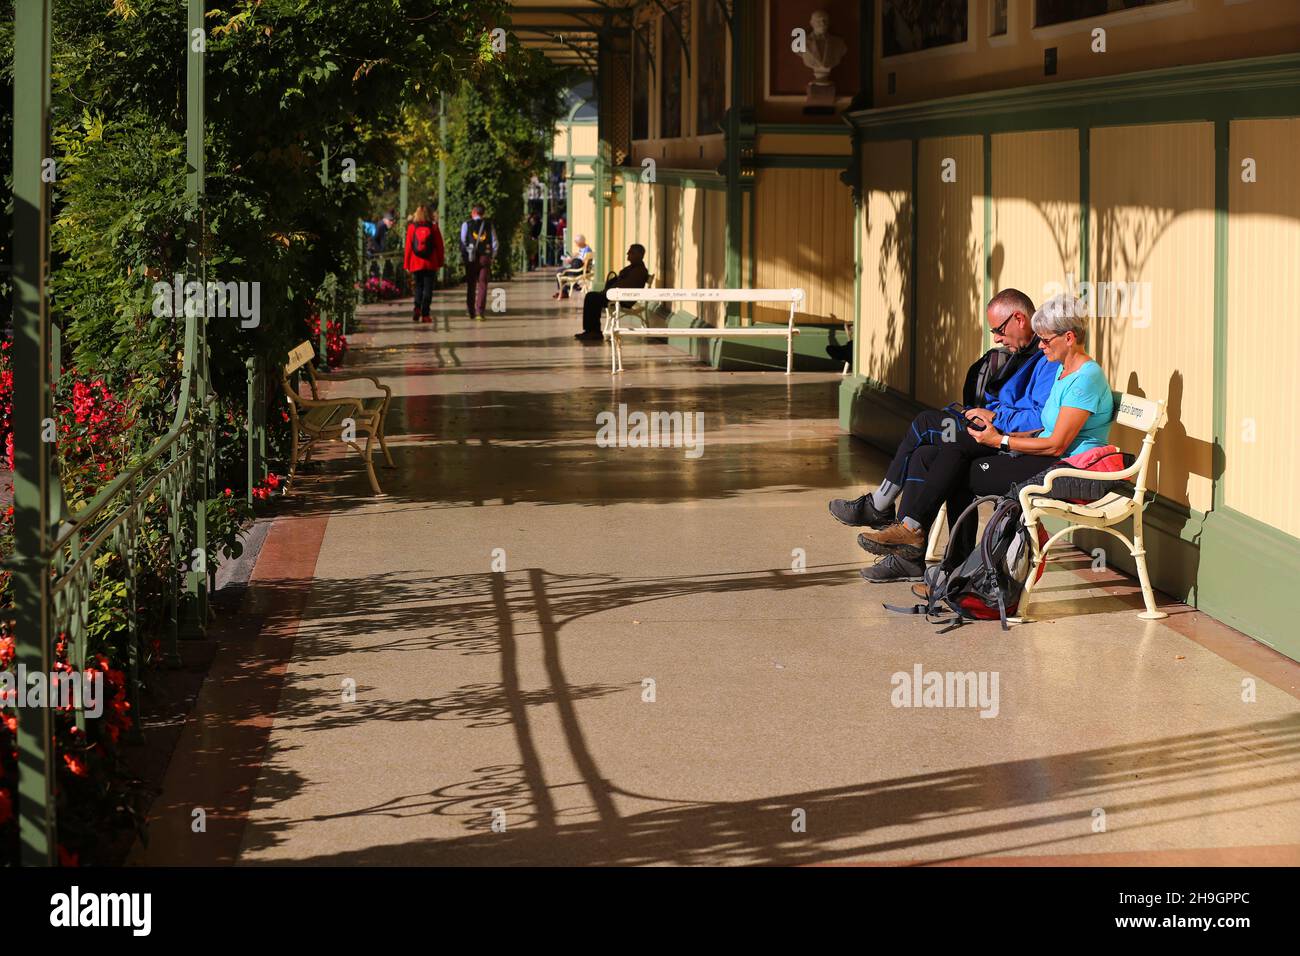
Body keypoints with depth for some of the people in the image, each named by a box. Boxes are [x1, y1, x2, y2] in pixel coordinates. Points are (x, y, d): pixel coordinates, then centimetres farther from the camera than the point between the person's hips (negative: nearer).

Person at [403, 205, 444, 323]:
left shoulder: (411, 227, -1)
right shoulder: (433, 227, 0)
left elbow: (408, 247, 1)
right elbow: (439, 246, 1)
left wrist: (406, 264, 6)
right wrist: (440, 263, 9)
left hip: (416, 263, 1)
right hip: (430, 263, -1)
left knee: (418, 287, 13)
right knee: (428, 288, 4)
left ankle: (417, 307, -11)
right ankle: (425, 314, -2)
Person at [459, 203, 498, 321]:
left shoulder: (466, 224, -2)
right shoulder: (489, 225, 3)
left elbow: (463, 242, -4)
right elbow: (494, 242, 2)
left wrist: (463, 256, 5)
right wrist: (492, 257, 11)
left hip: (471, 258, -1)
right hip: (485, 257, 1)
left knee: (471, 285, 12)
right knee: (482, 285, 0)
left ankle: (471, 312, 18)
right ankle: (479, 312, -10)